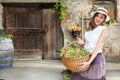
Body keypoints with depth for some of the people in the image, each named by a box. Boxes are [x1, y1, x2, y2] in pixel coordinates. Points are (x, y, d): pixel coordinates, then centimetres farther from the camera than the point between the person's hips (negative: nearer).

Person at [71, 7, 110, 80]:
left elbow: (98, 47, -20)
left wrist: (89, 62, -28)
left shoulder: (104, 30, -13)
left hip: (96, 58, -6)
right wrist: (83, 43, -9)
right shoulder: (89, 28, 7)